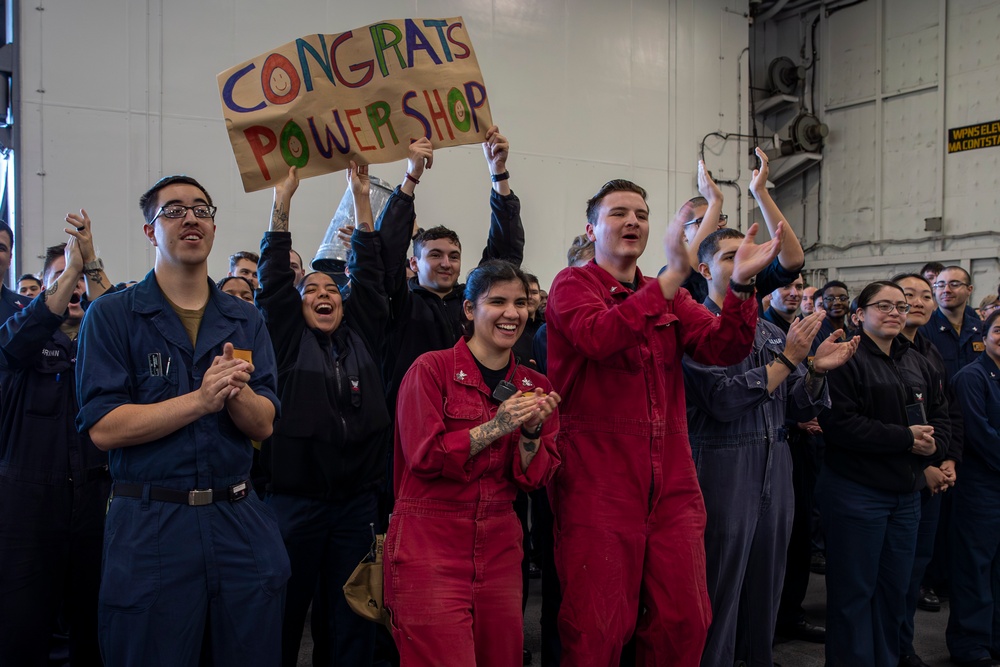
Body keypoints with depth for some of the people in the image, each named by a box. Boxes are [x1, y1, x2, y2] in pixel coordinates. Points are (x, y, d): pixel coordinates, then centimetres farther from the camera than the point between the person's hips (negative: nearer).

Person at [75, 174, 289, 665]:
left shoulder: (245, 321, 8)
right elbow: (104, 427, -11)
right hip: (149, 526, -3)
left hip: (240, 519, 3)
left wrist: (236, 389, -21)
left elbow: (262, 425, 0)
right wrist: (200, 400, -19)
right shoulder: (112, 316, -1)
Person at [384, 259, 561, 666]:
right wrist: (496, 426, -19)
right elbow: (424, 455, -13)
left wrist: (532, 432, -13)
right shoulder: (432, 369, -6)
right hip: (429, 545, -5)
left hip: (499, 548, 5)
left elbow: (534, 479, 5)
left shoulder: (535, 386, 8)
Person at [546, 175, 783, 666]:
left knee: (684, 624, 10)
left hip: (671, 484, 6)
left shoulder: (670, 297, 18)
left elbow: (723, 348, 2)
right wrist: (674, 273, -26)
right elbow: (599, 336, -21)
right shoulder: (573, 284, 1)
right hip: (599, 483, -5)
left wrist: (740, 284, -14)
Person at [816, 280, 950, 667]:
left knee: (895, 588, 15)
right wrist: (905, 437, -17)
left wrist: (935, 443, -5)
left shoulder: (916, 363, 14)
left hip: (907, 493, 7)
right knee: (854, 590, 3)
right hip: (856, 492, -7)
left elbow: (941, 414, 17)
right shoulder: (846, 359, -11)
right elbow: (839, 423, -20)